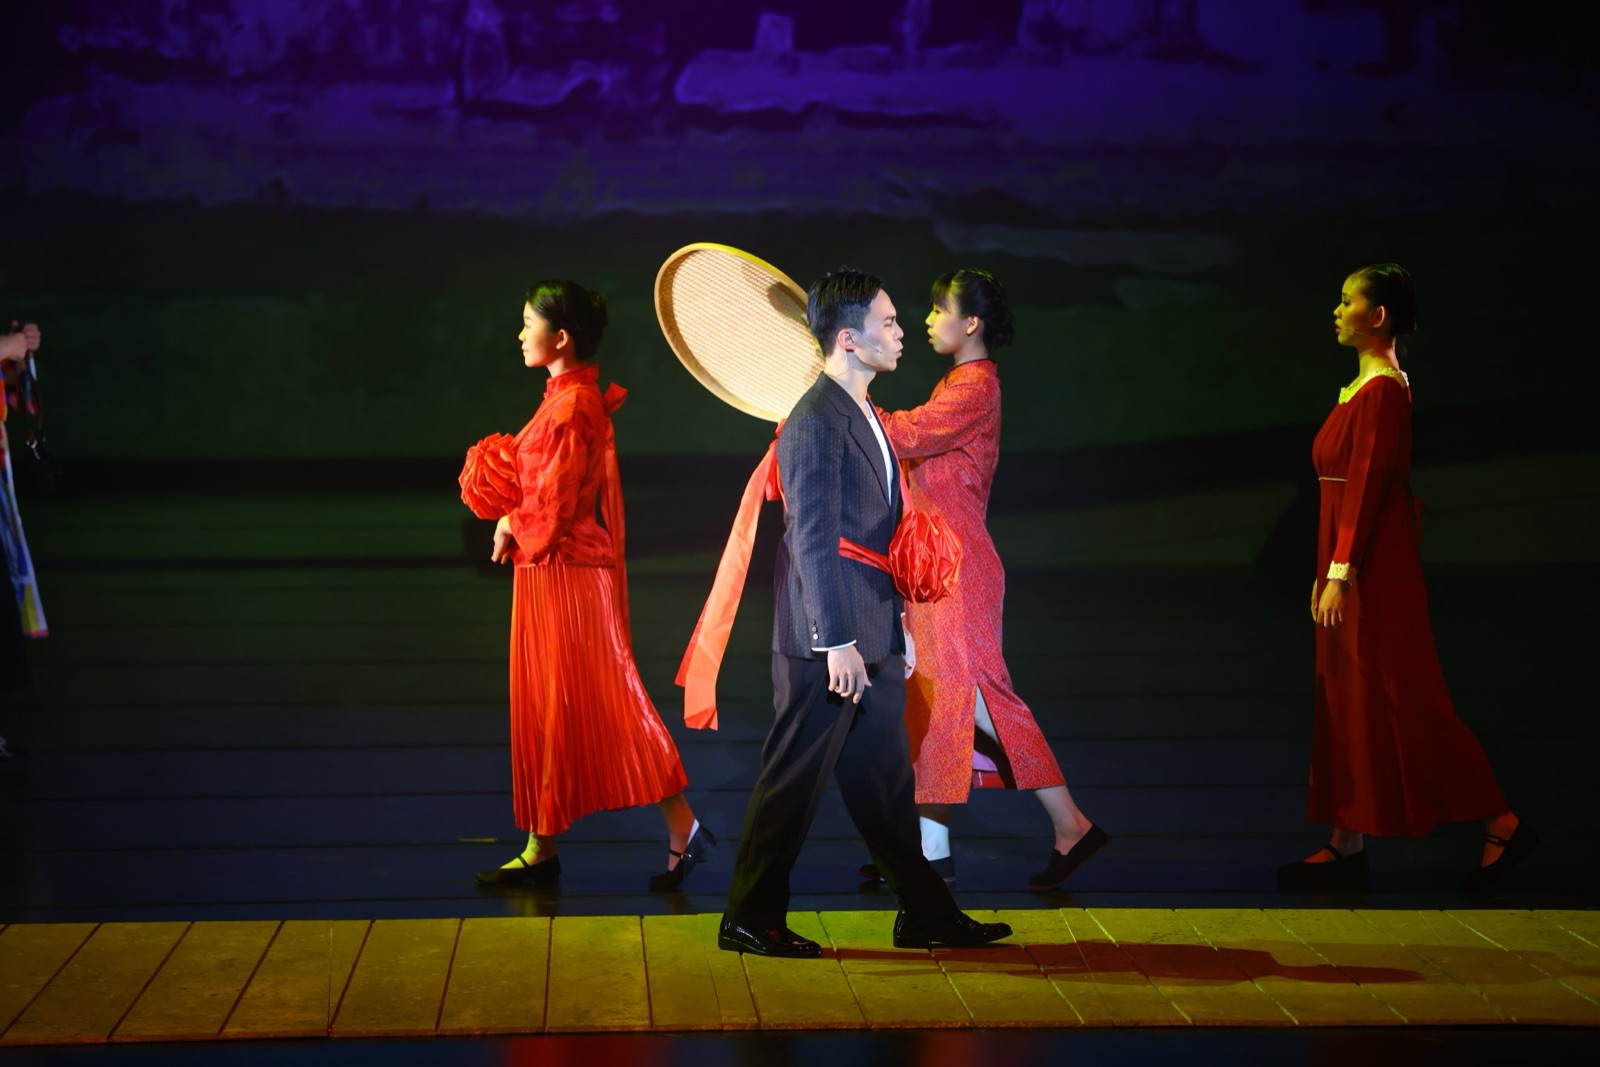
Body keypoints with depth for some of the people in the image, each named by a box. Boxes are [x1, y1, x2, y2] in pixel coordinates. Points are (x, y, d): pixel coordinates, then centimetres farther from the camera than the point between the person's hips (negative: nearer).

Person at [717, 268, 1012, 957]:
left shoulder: (861, 414, 15)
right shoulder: (817, 421, -16)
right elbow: (813, 539, -21)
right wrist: (838, 643, -23)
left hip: (871, 640, 10)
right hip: (827, 642, -10)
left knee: (885, 781, 15)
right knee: (795, 780, 0)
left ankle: (926, 913, 22)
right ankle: (750, 920, 10)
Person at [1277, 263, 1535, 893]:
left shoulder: (1383, 391, -15)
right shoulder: (1364, 387, 14)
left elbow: (1369, 485, -20)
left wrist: (1339, 573, -22)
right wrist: (1328, 574, 19)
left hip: (1375, 569, -10)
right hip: (1354, 567, 10)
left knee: (1404, 704, -6)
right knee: (1346, 705, 9)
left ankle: (1502, 827, 2)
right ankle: (1346, 847, 13)